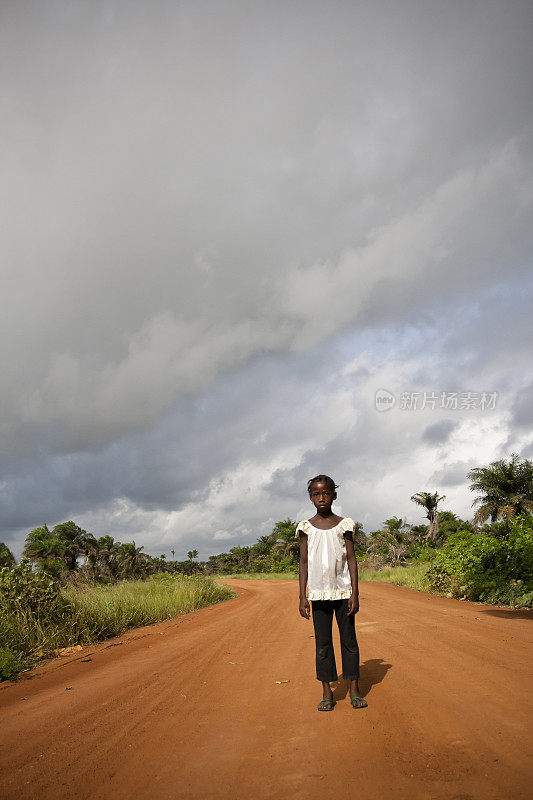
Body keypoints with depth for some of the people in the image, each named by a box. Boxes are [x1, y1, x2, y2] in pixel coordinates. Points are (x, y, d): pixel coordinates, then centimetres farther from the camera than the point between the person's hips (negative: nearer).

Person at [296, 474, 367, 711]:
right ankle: (327, 692, 16)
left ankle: (354, 689, 18)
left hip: (343, 591, 0)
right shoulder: (306, 527, 2)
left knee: (349, 640, 6)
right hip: (319, 593, 1)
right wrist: (302, 596, 1)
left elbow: (351, 559, 1)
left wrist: (355, 593, -5)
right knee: (322, 643, 6)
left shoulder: (344, 524, 1)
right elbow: (304, 562, 4)